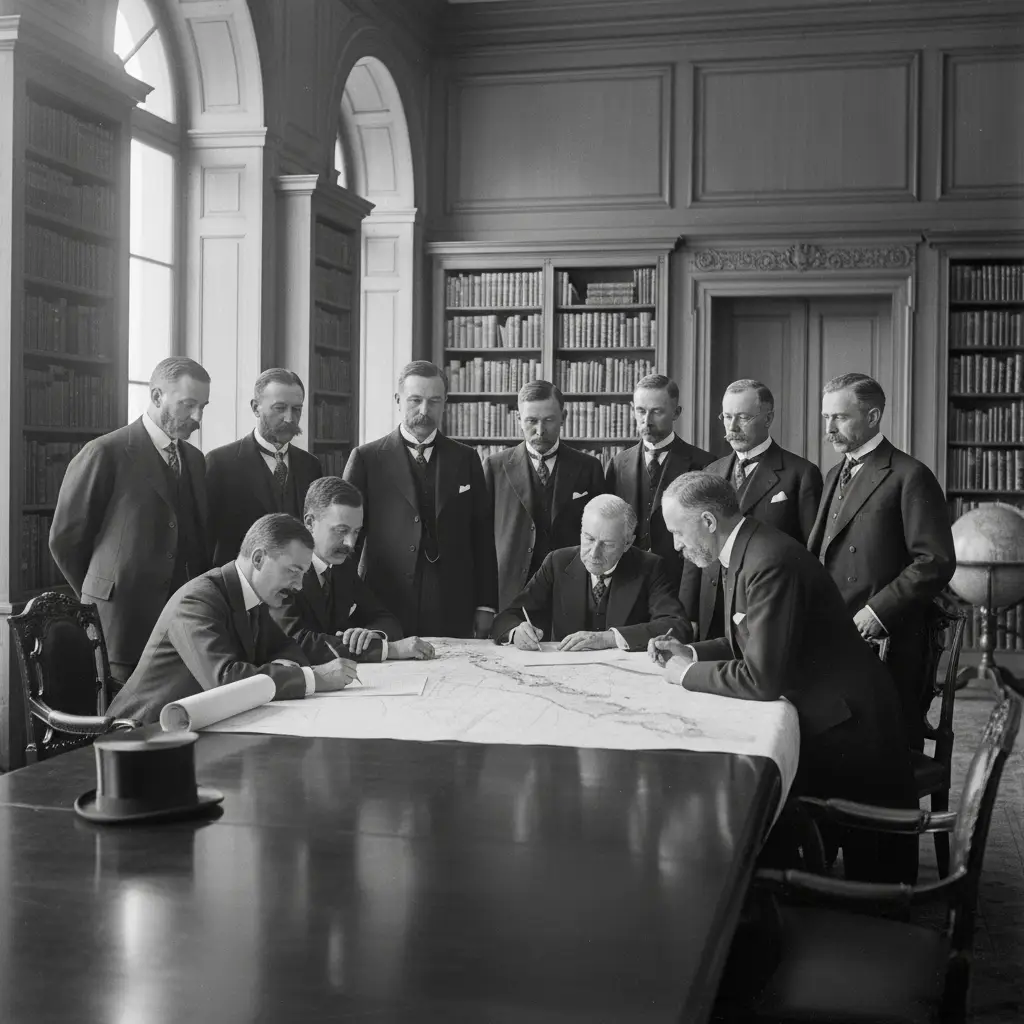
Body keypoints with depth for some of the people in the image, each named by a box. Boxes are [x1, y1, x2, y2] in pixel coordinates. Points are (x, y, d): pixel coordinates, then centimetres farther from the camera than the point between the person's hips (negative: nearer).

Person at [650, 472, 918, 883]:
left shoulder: (771, 563, -26)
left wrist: (688, 674, -14)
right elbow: (752, 644, 19)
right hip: (815, 713, 9)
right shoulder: (743, 553, 6)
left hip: (844, 723, -9)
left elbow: (763, 677, -28)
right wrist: (690, 652, 4)